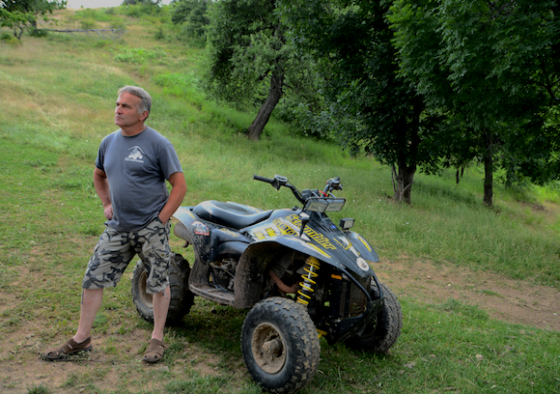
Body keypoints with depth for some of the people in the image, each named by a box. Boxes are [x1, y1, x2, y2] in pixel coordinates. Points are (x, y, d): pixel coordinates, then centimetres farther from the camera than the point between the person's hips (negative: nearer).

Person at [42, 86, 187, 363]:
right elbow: (99, 176, 26)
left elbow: (179, 186, -10)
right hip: (117, 227, 5)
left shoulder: (157, 144, -10)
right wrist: (107, 204, 13)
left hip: (151, 228, -5)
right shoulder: (109, 142, 7)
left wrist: (161, 219, -13)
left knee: (158, 283, 5)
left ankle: (157, 339, 21)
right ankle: (81, 339, 18)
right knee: (93, 278, 5)